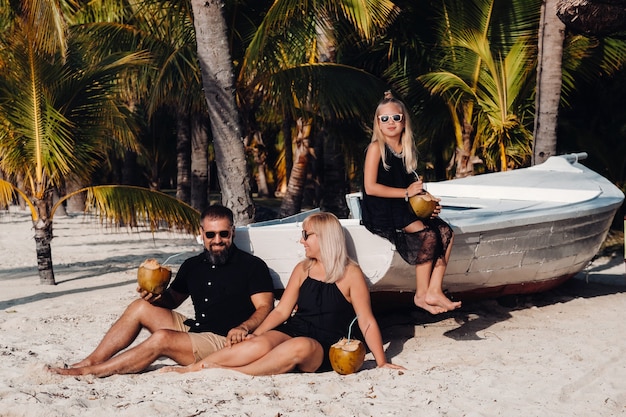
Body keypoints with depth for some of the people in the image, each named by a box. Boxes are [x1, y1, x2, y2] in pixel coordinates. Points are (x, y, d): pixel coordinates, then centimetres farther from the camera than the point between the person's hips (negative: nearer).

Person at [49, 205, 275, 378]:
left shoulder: (252, 266, -6)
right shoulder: (193, 265, 13)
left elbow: (265, 307, -14)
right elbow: (172, 300, 22)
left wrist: (244, 327, -34)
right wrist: (157, 297, -2)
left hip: (224, 342, -8)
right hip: (192, 329, 8)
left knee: (161, 338, -28)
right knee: (140, 307, -2)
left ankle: (87, 371, -22)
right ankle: (90, 361, -7)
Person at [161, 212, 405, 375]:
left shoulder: (350, 273, -1)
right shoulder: (302, 269, 14)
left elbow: (367, 322, -4)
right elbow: (282, 311, 11)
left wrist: (381, 362, -11)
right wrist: (256, 332, -6)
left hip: (323, 348, -4)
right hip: (292, 331, 4)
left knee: (300, 346, -40)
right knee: (259, 345, -30)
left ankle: (229, 373, -41)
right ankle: (192, 369, -33)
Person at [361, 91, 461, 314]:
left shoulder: (407, 149, 14)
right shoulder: (376, 148, -7)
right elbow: (370, 187, -16)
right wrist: (406, 192, -17)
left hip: (404, 208, 7)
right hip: (380, 212, -7)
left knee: (446, 232, -13)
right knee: (427, 234, -25)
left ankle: (434, 291, -18)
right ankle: (421, 294, -15)